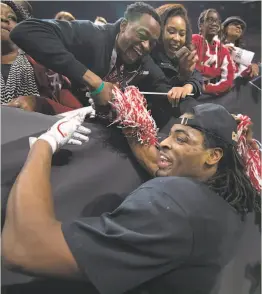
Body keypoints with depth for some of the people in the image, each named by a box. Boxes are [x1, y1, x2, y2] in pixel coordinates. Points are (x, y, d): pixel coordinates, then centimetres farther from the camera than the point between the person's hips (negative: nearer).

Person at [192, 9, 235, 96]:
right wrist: (217, 71, -4)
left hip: (213, 96, 3)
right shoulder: (193, 40, -1)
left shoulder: (223, 51, 9)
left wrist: (206, 89, -14)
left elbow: (228, 80, 1)